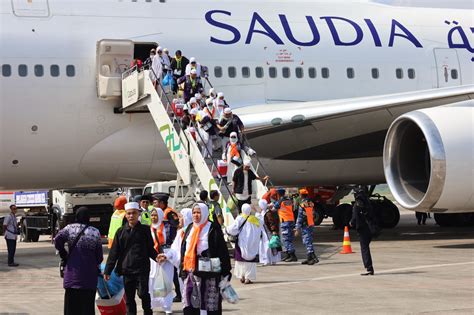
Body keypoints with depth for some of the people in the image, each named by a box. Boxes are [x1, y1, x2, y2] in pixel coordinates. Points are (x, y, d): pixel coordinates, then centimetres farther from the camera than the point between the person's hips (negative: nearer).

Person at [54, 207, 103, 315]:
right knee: (87, 306, 4)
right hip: (89, 275, -1)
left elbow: (57, 240, -15)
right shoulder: (95, 232, -2)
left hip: (72, 274, 1)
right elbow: (99, 255, 2)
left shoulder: (69, 228, -1)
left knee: (71, 305, 8)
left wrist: (64, 255, -1)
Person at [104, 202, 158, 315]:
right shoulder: (121, 231, 6)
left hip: (142, 269, -2)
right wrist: (107, 270, 3)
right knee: (129, 298, 7)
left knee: (143, 293, -12)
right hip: (127, 270, 2)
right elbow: (114, 252, 7)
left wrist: (157, 258, -10)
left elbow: (150, 249, 9)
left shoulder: (145, 230, 3)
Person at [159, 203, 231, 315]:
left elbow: (222, 251, -6)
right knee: (189, 306, 1)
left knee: (211, 306, -2)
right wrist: (167, 256, 15)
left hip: (207, 273, -5)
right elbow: (180, 249, 23)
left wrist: (225, 273, -9)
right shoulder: (190, 228, 15)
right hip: (190, 273, 5)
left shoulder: (213, 229, -4)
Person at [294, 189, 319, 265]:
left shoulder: (302, 205, -13)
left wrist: (297, 229, -14)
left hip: (305, 226, -8)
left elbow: (299, 218, -15)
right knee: (308, 242, 14)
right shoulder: (311, 204, 11)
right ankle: (309, 258, 18)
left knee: (307, 242, -9)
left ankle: (314, 258, -18)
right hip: (311, 225, 8)